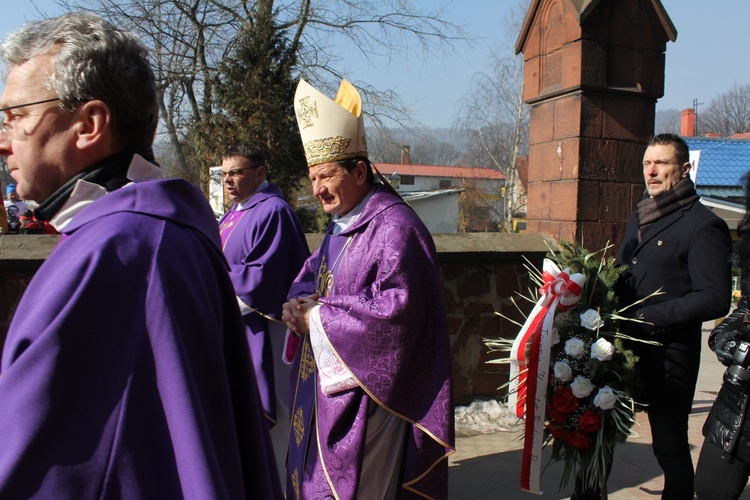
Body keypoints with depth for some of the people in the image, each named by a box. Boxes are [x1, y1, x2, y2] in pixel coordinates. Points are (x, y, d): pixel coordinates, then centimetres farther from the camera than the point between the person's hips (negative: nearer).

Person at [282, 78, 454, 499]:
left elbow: (397, 309, -26)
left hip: (367, 391, -9)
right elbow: (311, 276, 19)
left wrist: (319, 317, -18)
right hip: (325, 383, 9)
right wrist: (300, 303, -5)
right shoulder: (341, 224, 11)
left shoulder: (395, 228, -19)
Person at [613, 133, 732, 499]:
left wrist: (646, 317, -20)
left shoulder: (703, 225, -11)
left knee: (670, 447, 5)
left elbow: (715, 299, -18)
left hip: (669, 355, -7)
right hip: (625, 347, 8)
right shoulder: (639, 218, 14)